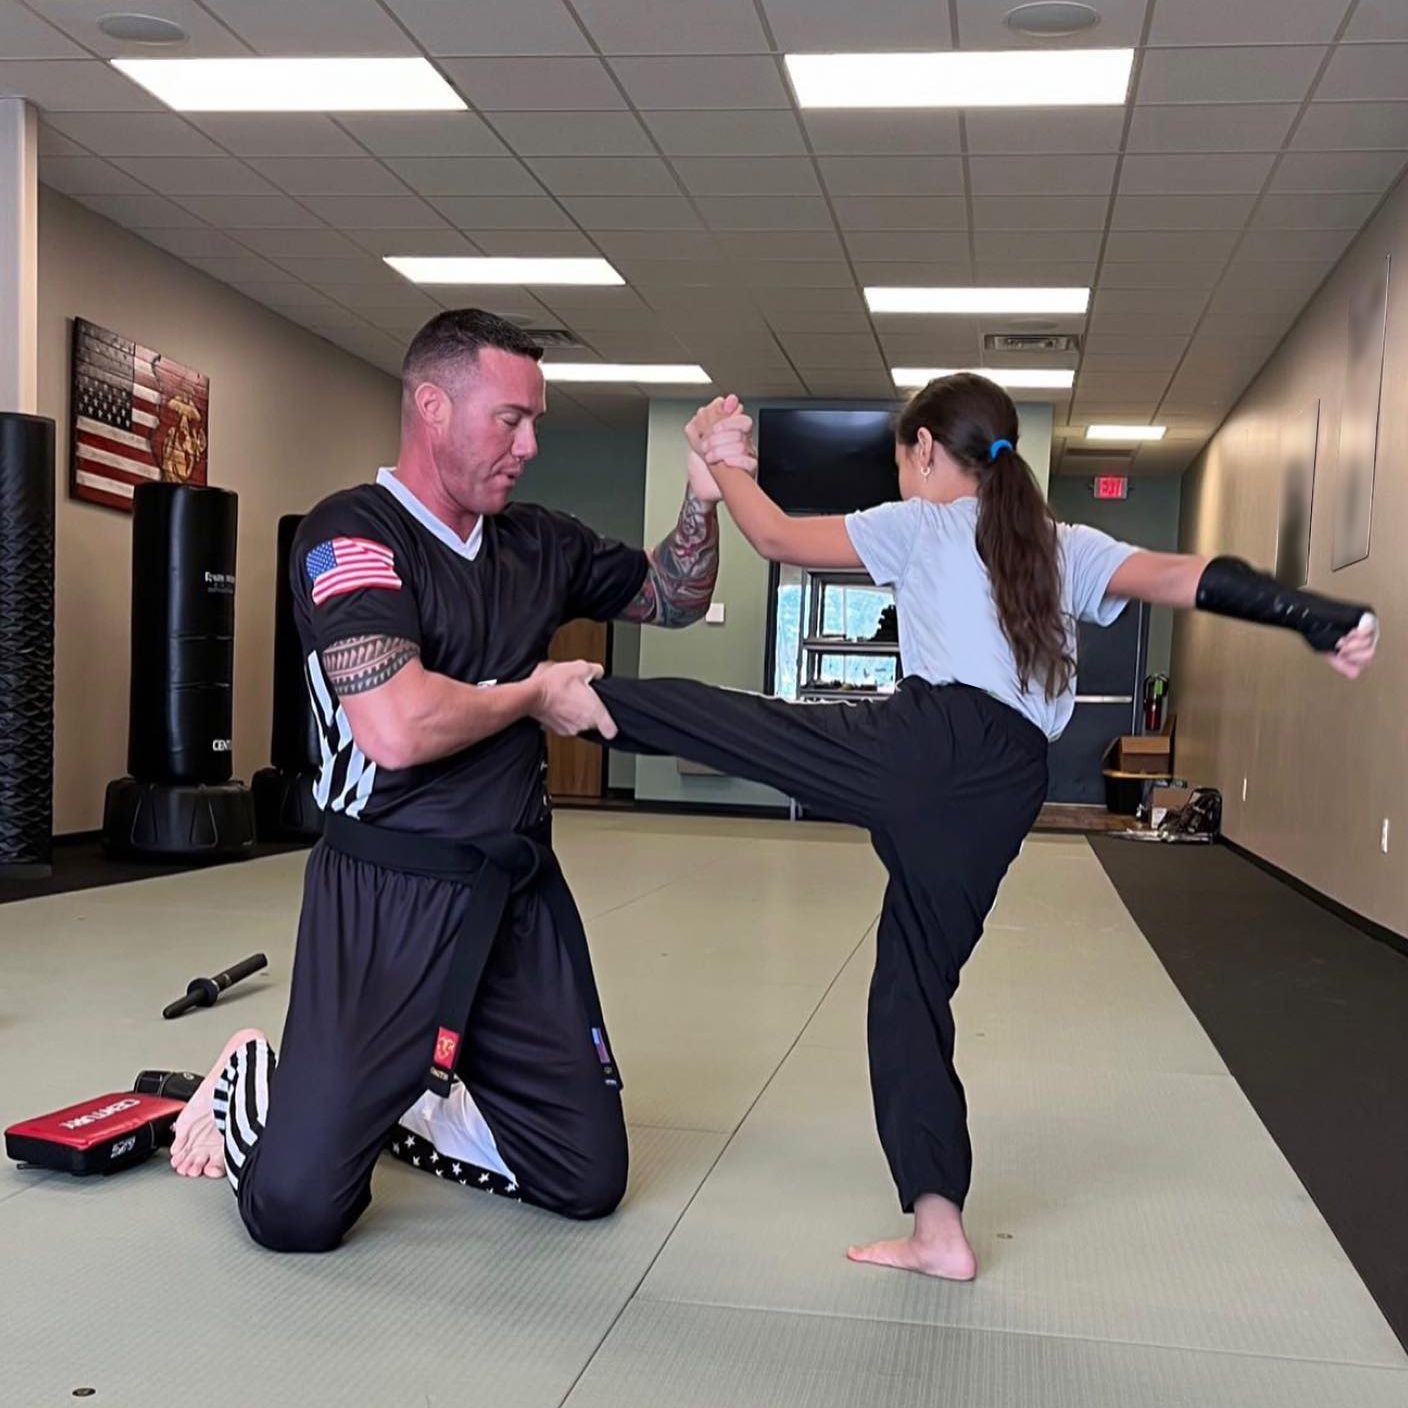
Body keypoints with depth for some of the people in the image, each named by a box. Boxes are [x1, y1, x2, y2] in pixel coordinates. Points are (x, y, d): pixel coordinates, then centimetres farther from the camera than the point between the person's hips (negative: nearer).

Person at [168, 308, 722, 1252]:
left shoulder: (538, 543, 8)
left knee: (589, 1181, 9)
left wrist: (705, 492, 2)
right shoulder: (353, 533, -14)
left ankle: (399, 1103, 31)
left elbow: (675, 599, 21)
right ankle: (255, 1083, 23)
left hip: (522, 891, 7)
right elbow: (397, 727, -28)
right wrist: (535, 694, -12)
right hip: (390, 895, -6)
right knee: (297, 1208, -11)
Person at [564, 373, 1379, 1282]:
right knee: (915, 984, 12)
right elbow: (1182, 578, 6)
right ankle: (939, 1228, 14)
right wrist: (1323, 619, -4)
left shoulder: (919, 524, 12)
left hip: (923, 748, -5)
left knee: (708, 717, 3)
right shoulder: (1070, 549, 22)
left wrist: (726, 466, 33)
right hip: (1001, 790, 5)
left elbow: (778, 539, 15)